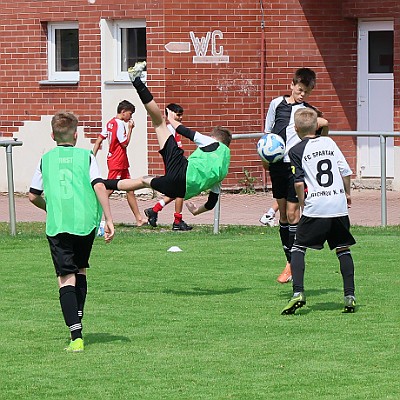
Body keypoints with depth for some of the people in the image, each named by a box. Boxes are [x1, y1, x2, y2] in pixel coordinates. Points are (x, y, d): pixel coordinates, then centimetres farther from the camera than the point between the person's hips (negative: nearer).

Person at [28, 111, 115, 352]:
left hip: (57, 226, -1)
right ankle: (77, 319, 26)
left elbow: (34, 196, 15)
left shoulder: (46, 159, 10)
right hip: (86, 223, 1)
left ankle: (76, 335, -17)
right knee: (80, 270, 24)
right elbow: (100, 187, -6)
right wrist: (109, 220, -5)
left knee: (66, 278, -4)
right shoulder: (86, 156, 6)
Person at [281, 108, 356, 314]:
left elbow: (299, 182, -8)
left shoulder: (296, 151, 0)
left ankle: (298, 293, -11)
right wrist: (347, 193, 25)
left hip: (315, 207, -3)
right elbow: (345, 171, 10)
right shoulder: (329, 143, 10)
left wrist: (302, 203, 6)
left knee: (298, 248, 5)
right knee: (343, 249, 12)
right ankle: (349, 296, 6)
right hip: (339, 205, 3)